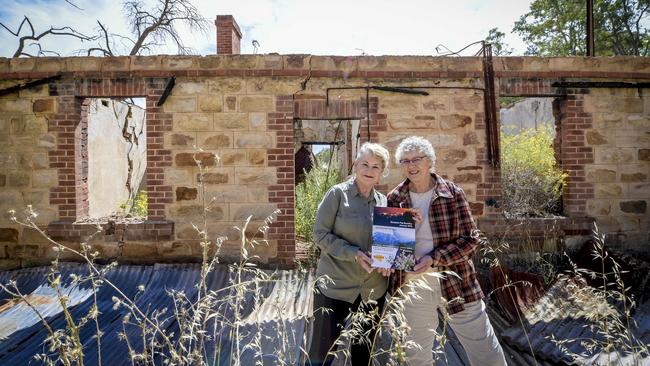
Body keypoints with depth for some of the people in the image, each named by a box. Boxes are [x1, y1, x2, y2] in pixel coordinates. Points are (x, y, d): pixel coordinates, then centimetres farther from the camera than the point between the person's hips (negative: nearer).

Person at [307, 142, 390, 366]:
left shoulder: (384, 201, 6)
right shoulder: (338, 193, -9)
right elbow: (320, 234, -11)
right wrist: (354, 254, -21)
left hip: (373, 288, 5)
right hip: (335, 285, -5)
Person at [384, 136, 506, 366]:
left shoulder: (453, 193, -7)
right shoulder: (395, 198, -1)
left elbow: (470, 239, -7)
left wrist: (434, 258, -19)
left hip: (456, 283, -2)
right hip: (413, 285, 2)